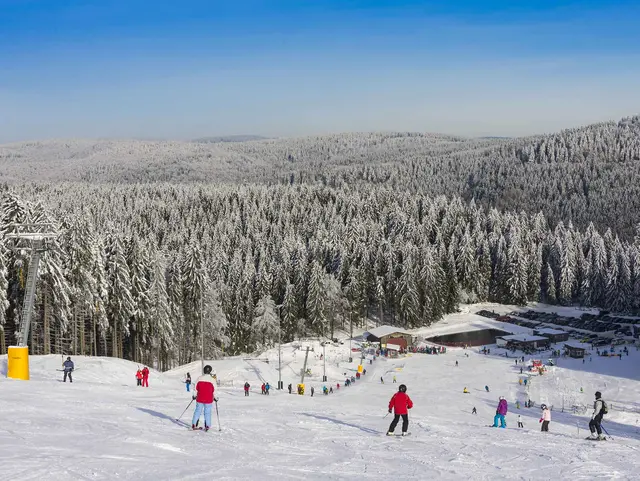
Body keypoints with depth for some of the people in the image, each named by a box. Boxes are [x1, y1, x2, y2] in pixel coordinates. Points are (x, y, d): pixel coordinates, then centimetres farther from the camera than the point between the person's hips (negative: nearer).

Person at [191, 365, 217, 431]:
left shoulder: (199, 378, -3)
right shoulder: (212, 379, -8)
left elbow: (196, 388, 2)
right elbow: (214, 390, -4)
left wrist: (194, 395, 16)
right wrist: (215, 398, 9)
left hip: (199, 399, 2)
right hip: (208, 400, -2)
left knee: (197, 411, 11)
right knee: (207, 412, 6)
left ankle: (194, 424, 10)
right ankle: (207, 426, 5)